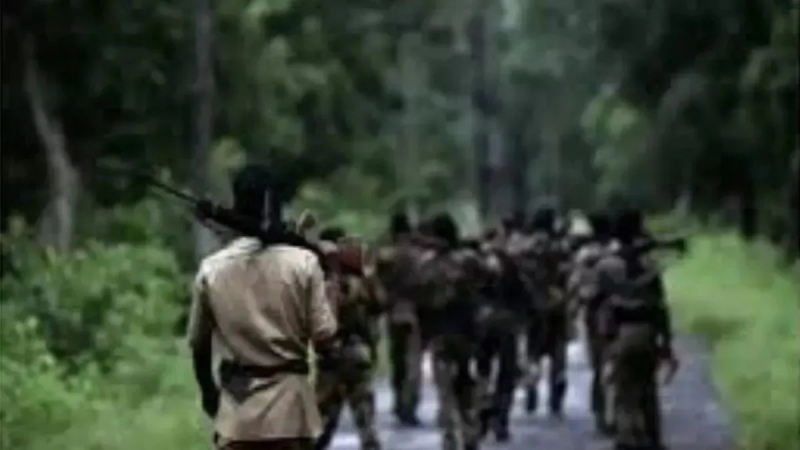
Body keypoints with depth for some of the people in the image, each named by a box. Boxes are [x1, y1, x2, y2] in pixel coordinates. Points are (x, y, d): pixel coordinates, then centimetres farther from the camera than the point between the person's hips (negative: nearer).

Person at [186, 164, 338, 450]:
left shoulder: (211, 268, 0)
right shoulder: (302, 262, -8)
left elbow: (198, 343, 9)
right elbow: (324, 338, -9)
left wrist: (208, 391, 26)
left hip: (236, 404, 1)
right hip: (289, 401, -1)